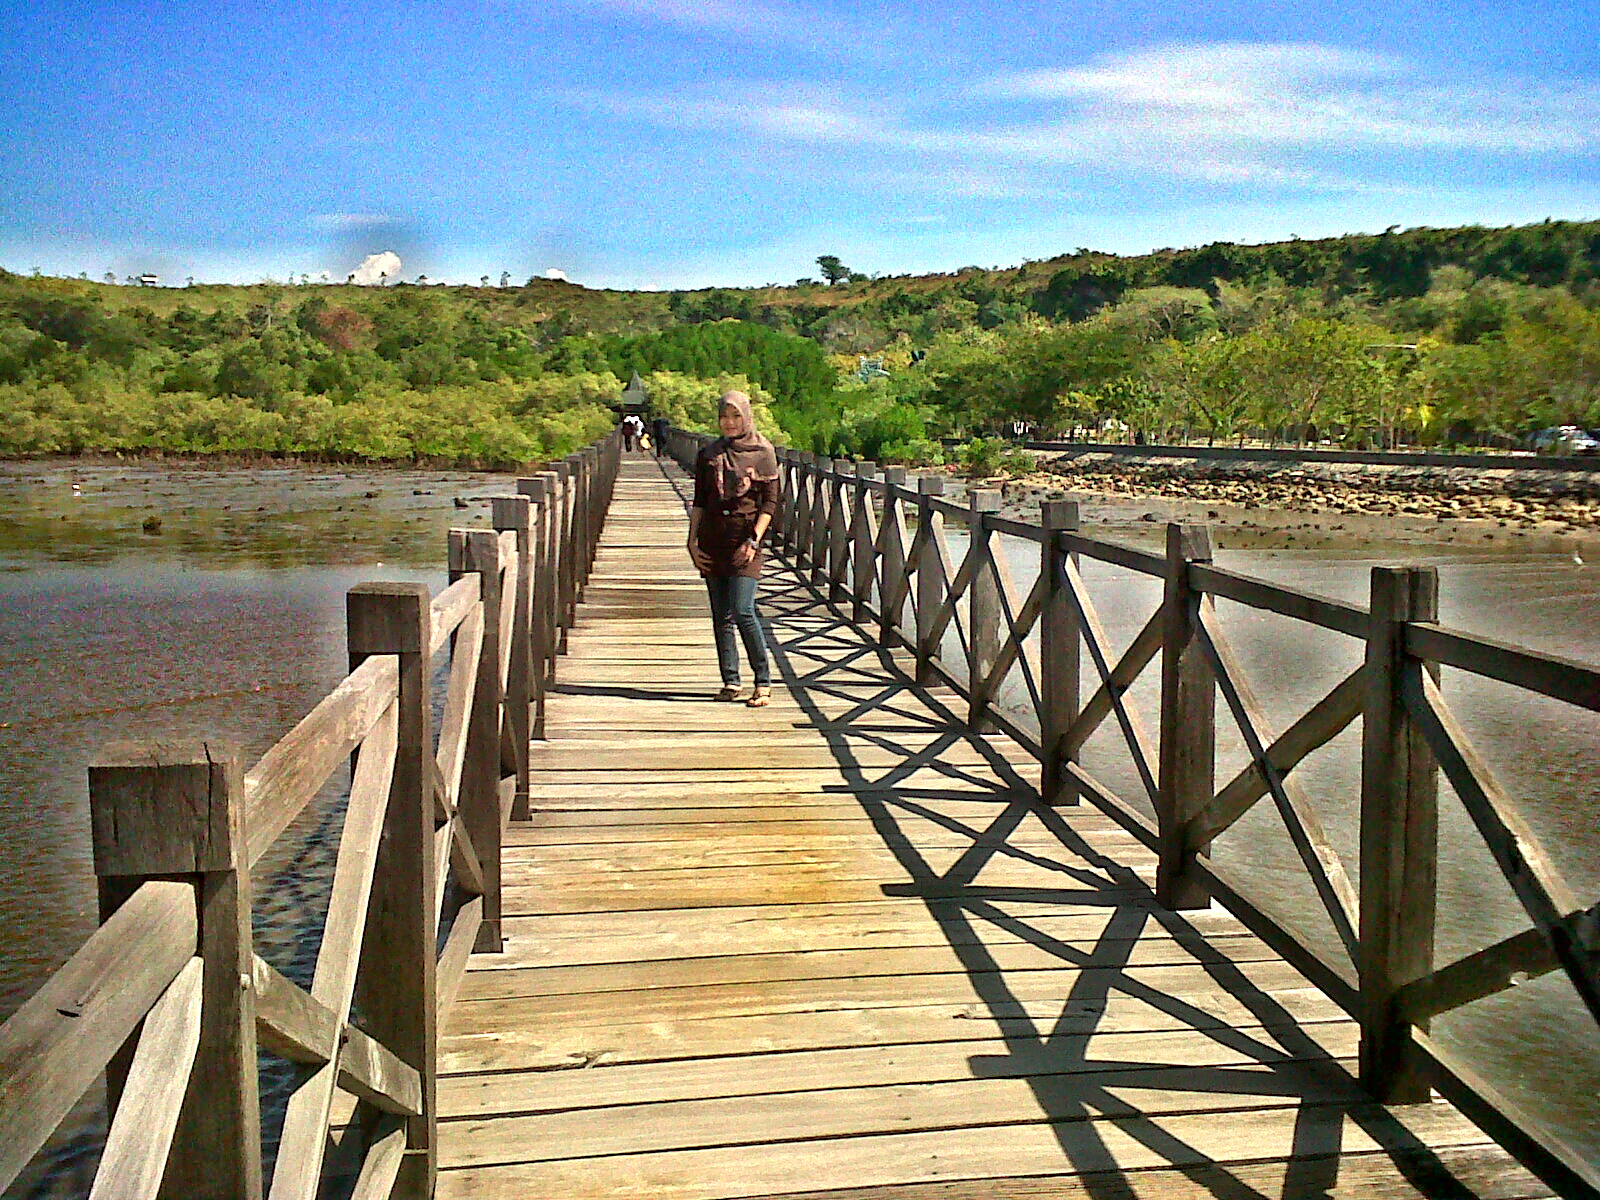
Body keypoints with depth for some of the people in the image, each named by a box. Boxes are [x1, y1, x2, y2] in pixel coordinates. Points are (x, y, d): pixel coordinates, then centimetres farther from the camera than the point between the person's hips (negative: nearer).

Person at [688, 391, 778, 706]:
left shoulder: (763, 453, 1)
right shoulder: (708, 454, 10)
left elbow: (770, 502, -2)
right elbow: (699, 502, 12)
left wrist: (754, 539, -13)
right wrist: (692, 540, 2)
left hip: (745, 538, -4)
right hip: (713, 540, 4)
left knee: (742, 611, -14)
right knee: (721, 615, 4)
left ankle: (763, 683, -5)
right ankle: (730, 681, 11)